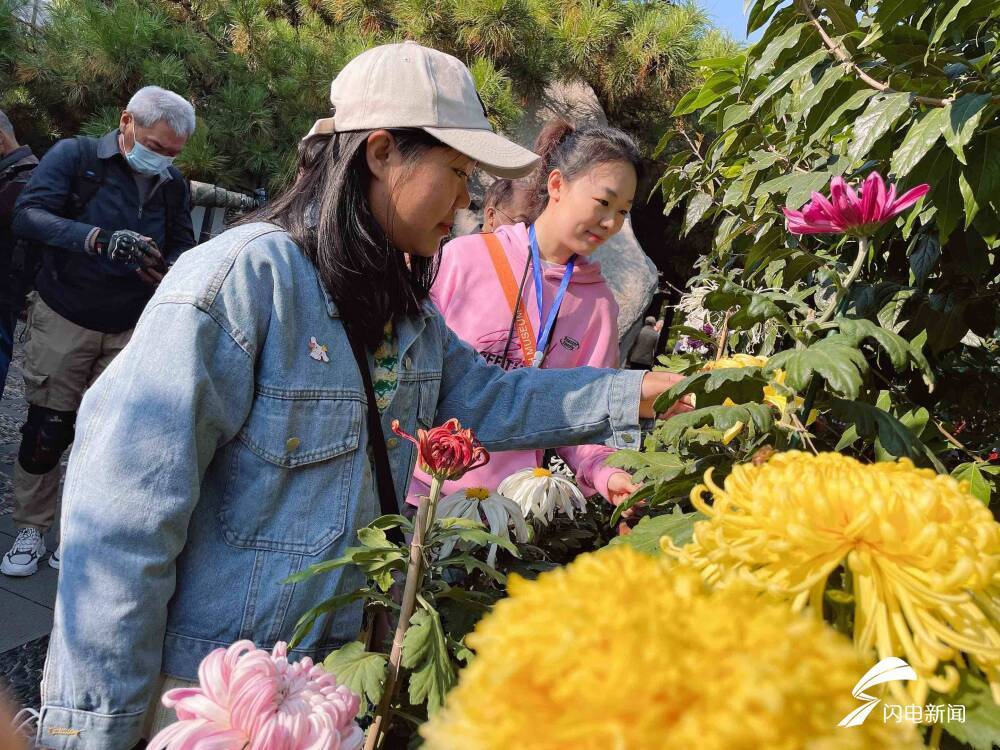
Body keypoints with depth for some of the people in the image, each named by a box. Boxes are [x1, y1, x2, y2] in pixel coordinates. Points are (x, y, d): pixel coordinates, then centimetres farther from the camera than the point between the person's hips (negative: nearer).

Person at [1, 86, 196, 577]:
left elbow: (183, 247, 8)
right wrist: (100, 238, -34)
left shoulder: (174, 184, 4)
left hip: (130, 331, 3)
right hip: (63, 320, -2)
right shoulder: (75, 156, -7)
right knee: (46, 431, 4)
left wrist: (168, 269, -16)